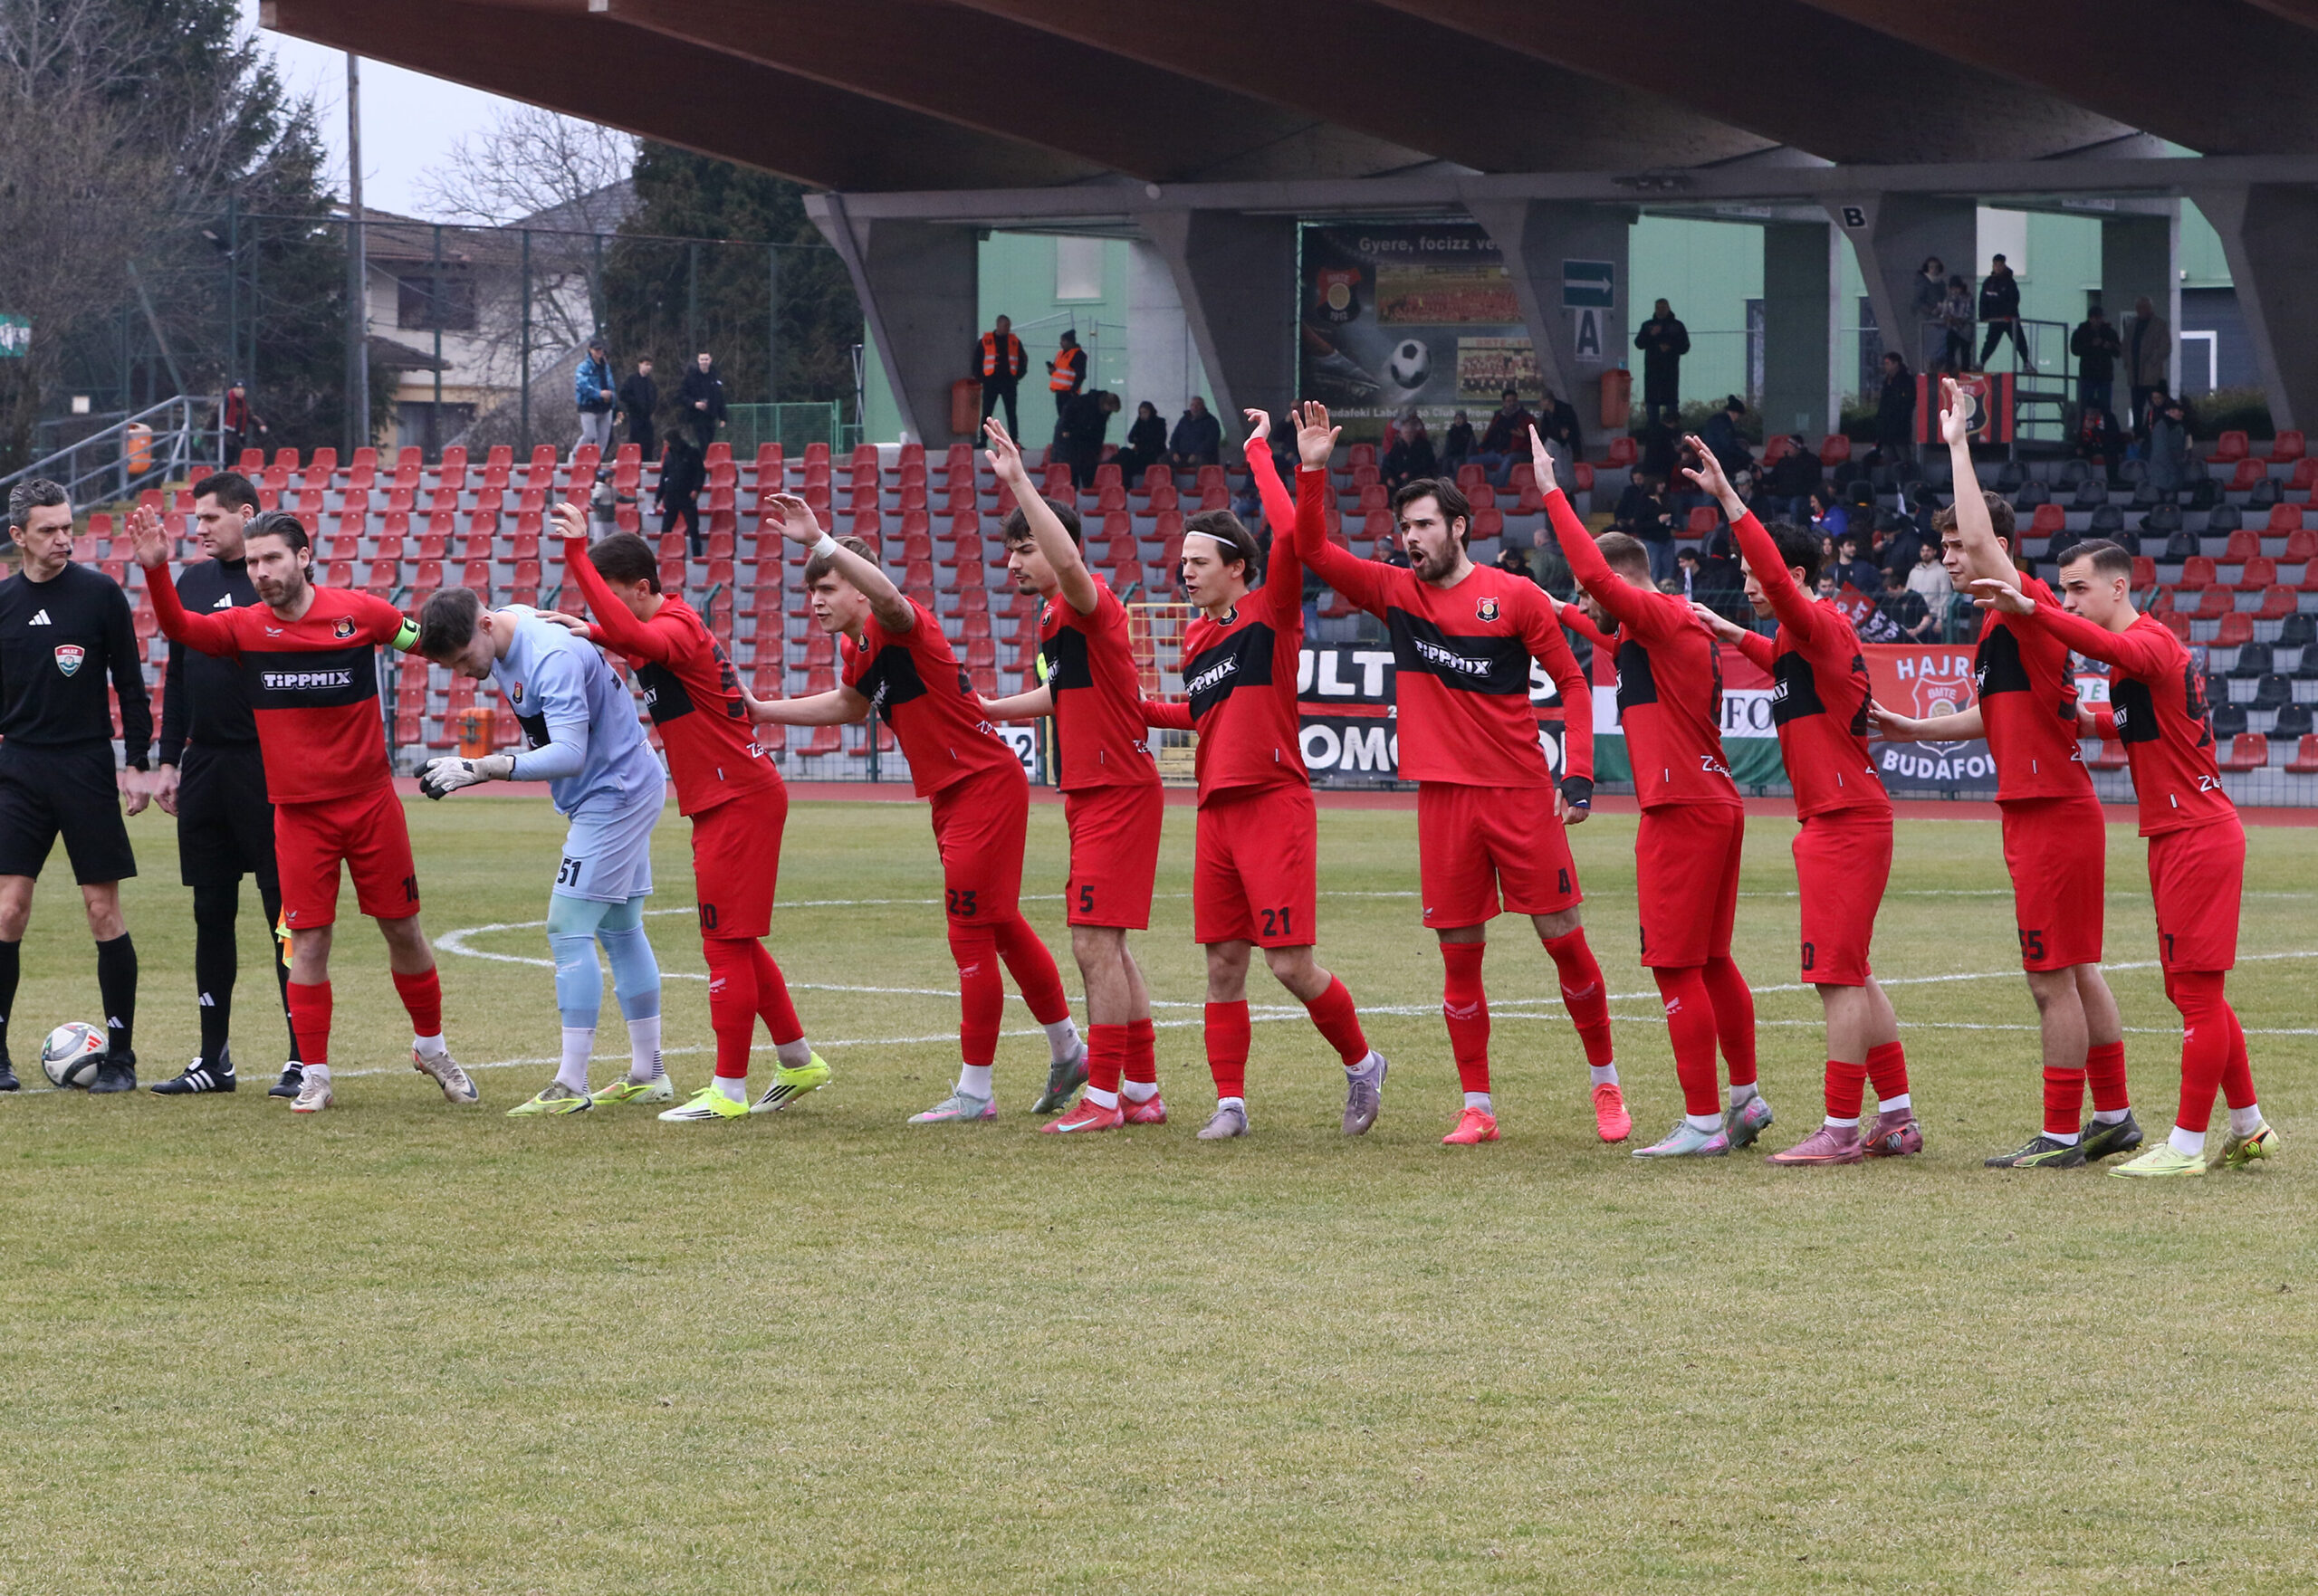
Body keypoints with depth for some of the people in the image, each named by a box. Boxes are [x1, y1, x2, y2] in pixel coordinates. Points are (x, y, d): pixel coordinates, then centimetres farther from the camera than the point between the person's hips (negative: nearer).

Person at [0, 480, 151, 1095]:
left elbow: (130, 684, 3)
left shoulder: (101, 594, -1)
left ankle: (120, 1055, 6)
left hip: (88, 767, -2)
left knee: (103, 911, -2)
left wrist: (136, 764, -3)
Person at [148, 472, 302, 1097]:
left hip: (265, 769, -6)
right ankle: (214, 1058, 15)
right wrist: (168, 760, 14)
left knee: (285, 910, -4)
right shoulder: (192, 583, 13)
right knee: (211, 914, 8)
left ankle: (303, 1058, 0)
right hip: (204, 765, 6)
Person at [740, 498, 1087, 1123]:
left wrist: (820, 541, -49)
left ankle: (975, 1091, -1)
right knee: (1001, 928, 19)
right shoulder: (857, 648, 10)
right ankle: (1068, 1053, 34)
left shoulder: (900, 627, -18)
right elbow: (850, 703, 32)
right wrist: (761, 710, 29)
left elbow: (887, 594, -43)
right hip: (952, 796, 10)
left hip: (986, 785, -10)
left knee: (972, 936, -7)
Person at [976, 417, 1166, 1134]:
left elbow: (1070, 563, -38)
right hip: (1091, 793, 10)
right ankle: (1142, 1089, 19)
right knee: (1108, 947, 13)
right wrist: (980, 710, 33)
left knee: (1094, 943, -11)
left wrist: (1019, 482, -39)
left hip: (1117, 793, -10)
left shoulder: (1088, 605, -14)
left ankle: (1103, 1097, -9)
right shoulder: (1057, 620, 15)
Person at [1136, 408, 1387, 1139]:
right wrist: (1136, 709, 25)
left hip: (1273, 804, -7)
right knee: (1223, 964, 4)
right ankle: (1230, 1102, 9)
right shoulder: (1196, 638, 16)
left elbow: (1297, 537, -19)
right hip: (1217, 807, 7)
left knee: (1291, 964, -8)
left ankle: (1361, 1063, 13)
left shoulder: (1270, 613, -4)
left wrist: (1311, 474, -27)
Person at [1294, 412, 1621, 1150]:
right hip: (1443, 797, 3)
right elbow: (1312, 550, 3)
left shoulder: (1515, 597, -1)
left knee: (1563, 939, 1)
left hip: (1521, 792, -3)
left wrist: (1578, 775, -6)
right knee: (1459, 954, 2)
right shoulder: (1395, 592, 8)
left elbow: (1572, 682, 3)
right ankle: (1477, 1107, 9)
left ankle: (1606, 1084, 15)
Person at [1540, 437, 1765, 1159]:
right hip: (1714, 806, 10)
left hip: (1683, 813, -10)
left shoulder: (1660, 618, -12)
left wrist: (1552, 494, -19)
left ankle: (1703, 1122, -6)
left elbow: (1596, 572, -25)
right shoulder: (1679, 628, 17)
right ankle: (1746, 1098, 27)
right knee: (1710, 961, 18)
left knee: (1676, 966, -7)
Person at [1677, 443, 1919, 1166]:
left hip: (1848, 823, -11)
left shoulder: (1820, 625, -13)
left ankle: (1840, 1130, -8)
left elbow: (1777, 576, -32)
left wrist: (1726, 498, -33)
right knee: (1852, 977, 13)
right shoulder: (1799, 637, 16)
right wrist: (1735, 637, 33)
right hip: (1831, 819, 11)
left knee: (1839, 976, -9)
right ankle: (1898, 1119, 18)